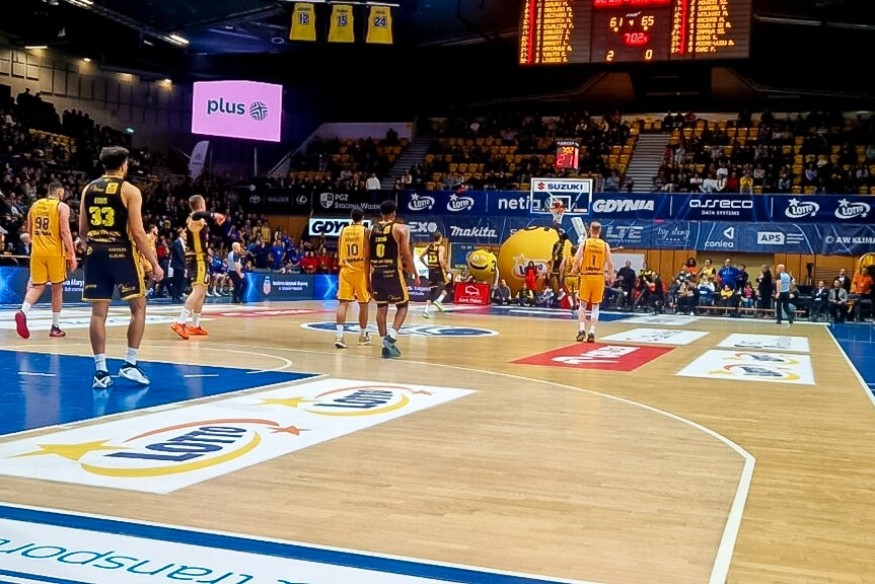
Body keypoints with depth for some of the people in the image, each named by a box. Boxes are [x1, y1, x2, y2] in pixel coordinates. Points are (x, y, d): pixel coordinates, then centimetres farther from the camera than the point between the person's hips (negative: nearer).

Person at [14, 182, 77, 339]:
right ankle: (55, 327, 13)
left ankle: (23, 312, -23)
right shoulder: (62, 207, -4)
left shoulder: (35, 205, 12)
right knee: (57, 289, 8)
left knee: (37, 287, 6)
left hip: (37, 252, 4)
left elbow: (29, 231, 17)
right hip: (55, 252, -4)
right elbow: (65, 231, -13)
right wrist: (72, 254, -12)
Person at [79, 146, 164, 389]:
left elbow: (82, 230, 13)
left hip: (95, 254, 5)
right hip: (122, 253, -5)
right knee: (138, 307, 8)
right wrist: (155, 264, -5)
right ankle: (130, 364, 4)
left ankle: (100, 371, 4)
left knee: (98, 312, 5)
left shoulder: (88, 189, 11)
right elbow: (137, 232, -10)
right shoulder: (130, 190, -5)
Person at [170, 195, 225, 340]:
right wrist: (213, 215, -32)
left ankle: (195, 326, 20)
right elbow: (197, 215, -39)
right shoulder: (196, 218, -13)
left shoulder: (193, 219, 16)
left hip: (195, 258, 11)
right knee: (198, 291, -17)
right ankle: (180, 323, -27)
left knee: (201, 292, 16)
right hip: (198, 259, -11)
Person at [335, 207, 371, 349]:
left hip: (346, 270, 3)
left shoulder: (343, 231, 7)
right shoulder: (366, 231, -4)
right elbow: (368, 253, -8)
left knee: (343, 303, -2)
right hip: (361, 270, -3)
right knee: (363, 304, 11)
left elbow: (339, 252, 10)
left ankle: (339, 336, -15)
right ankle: (363, 336, 21)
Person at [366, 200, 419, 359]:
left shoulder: (372, 230, 9)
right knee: (402, 306, 9)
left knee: (381, 308, 11)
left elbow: (367, 258, 10)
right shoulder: (400, 228, -3)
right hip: (393, 273, -4)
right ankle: (391, 336, -10)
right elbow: (406, 255, -7)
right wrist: (415, 274, 3)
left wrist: (368, 280, 16)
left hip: (376, 273, 4)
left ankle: (386, 343, 10)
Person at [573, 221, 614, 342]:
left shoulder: (584, 243, -3)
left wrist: (577, 270, 10)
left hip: (586, 277, -1)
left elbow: (576, 261, -10)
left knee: (583, 305, 10)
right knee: (595, 307, 8)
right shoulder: (605, 245, 1)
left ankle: (582, 329, -6)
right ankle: (591, 332, 1)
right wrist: (611, 277, 12)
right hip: (599, 277, 1)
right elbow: (610, 264, -1)